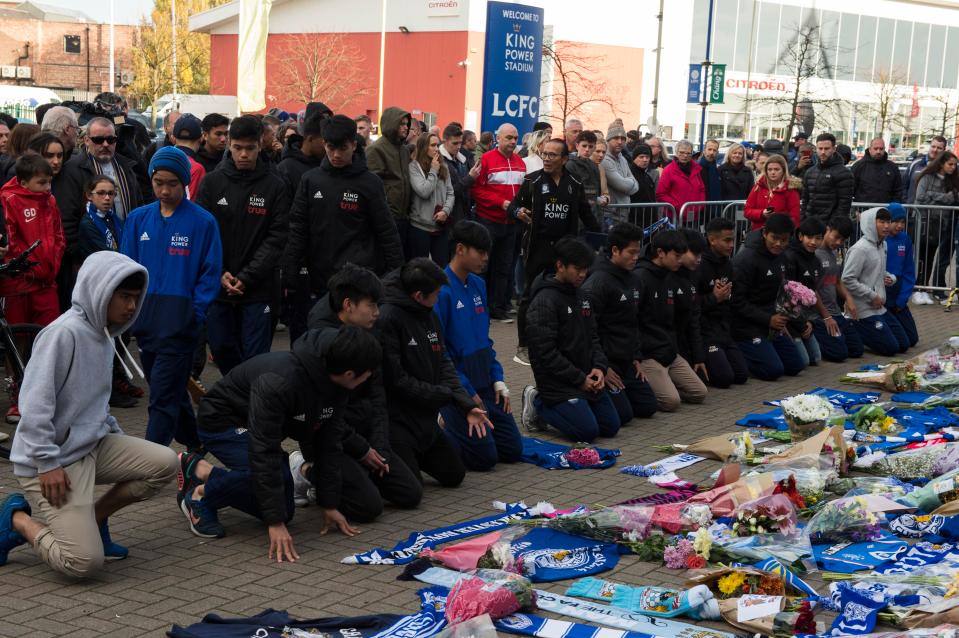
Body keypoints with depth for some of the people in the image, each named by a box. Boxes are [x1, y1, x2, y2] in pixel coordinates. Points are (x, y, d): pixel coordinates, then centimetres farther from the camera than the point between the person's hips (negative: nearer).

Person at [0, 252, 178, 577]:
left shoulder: (103, 335, 10)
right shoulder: (64, 332, -19)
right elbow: (35, 403, -23)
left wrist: (119, 438, 11)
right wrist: (48, 463, -23)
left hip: (91, 446, 9)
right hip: (55, 460, -9)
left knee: (164, 463, -7)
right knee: (85, 561, -17)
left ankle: (92, 519, 10)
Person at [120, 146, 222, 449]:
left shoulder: (203, 222, -4)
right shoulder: (138, 219, 8)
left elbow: (210, 273, -3)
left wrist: (195, 313, -11)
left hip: (180, 320, -5)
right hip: (145, 319, 5)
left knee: (163, 396, -9)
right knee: (172, 392, 16)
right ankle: (195, 444, 33)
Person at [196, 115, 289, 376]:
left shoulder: (275, 186, -2)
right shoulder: (212, 182, 3)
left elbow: (276, 237, -6)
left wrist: (247, 277, -13)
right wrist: (219, 273, -10)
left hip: (259, 288, -3)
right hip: (217, 286, 3)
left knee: (255, 355, 0)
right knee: (220, 347, 12)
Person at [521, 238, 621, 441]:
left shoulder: (580, 294, 11)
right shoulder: (545, 301, -17)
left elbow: (592, 336, 16)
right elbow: (546, 352, -20)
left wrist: (599, 367, -3)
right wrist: (579, 379, -16)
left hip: (586, 378, 9)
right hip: (557, 383, -9)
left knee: (611, 426, 8)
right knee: (588, 431, -16)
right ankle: (538, 403, 3)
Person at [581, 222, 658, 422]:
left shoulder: (634, 279, 11)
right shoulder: (598, 282, -18)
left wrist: (636, 358, 12)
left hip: (626, 361, 9)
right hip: (605, 362, -9)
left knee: (648, 407, 6)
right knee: (623, 414, -15)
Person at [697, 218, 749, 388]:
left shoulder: (727, 265, 12)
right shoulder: (700, 266, -14)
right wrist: (714, 298, -18)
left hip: (724, 329, 8)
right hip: (704, 329, -8)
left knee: (742, 375, 0)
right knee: (724, 377, -18)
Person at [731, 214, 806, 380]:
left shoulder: (778, 256, 7)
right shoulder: (746, 259, -19)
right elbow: (737, 301, -20)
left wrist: (779, 317, 5)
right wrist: (768, 319, -19)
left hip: (771, 321, 9)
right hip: (747, 327, -9)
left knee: (795, 366, 8)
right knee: (774, 370, -19)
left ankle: (743, 355, 15)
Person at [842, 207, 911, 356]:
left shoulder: (882, 245, 9)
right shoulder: (860, 249, -18)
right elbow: (847, 280, -21)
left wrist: (888, 278, 1)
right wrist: (872, 296, -16)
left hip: (879, 307, 9)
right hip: (863, 310, -9)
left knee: (903, 345, 11)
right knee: (890, 348, -9)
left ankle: (858, 332, 18)